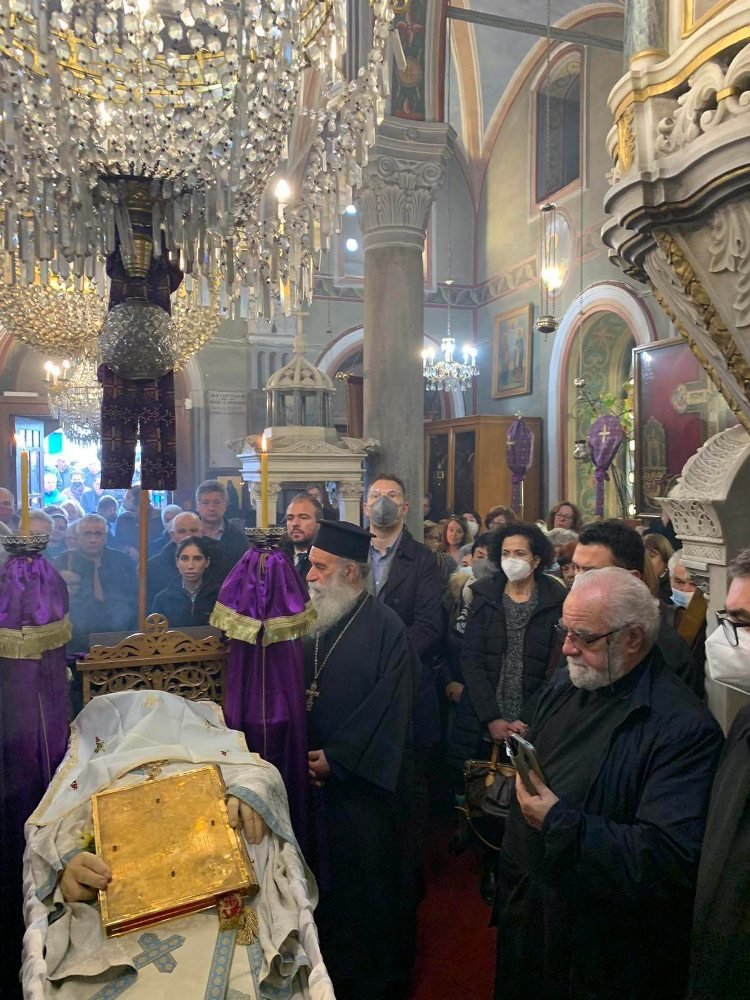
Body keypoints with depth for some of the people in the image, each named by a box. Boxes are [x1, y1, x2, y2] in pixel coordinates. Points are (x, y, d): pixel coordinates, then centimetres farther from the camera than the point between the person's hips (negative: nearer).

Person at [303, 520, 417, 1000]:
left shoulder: (385, 628, -15)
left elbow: (390, 710, -17)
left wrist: (336, 758, -15)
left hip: (362, 782, -5)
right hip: (315, 776, 5)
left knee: (367, 883, 10)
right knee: (324, 876, 17)